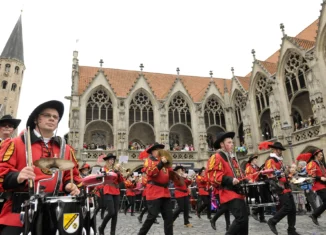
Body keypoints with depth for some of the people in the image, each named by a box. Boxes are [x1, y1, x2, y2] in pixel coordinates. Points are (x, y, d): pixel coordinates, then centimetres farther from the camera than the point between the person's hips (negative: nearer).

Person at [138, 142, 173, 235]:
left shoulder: (163, 161, 20)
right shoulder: (149, 160, -1)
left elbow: (170, 174, 20)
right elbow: (151, 173, -20)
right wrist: (161, 163, -23)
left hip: (165, 192, 7)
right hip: (154, 193, -7)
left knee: (169, 217, 5)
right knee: (152, 216, -3)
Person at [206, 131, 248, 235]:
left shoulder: (232, 158, 21)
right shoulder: (216, 157, -9)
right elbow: (213, 176, -19)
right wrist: (230, 180, -26)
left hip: (238, 193, 9)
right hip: (229, 194, -9)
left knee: (244, 219, 10)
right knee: (241, 218, -17)